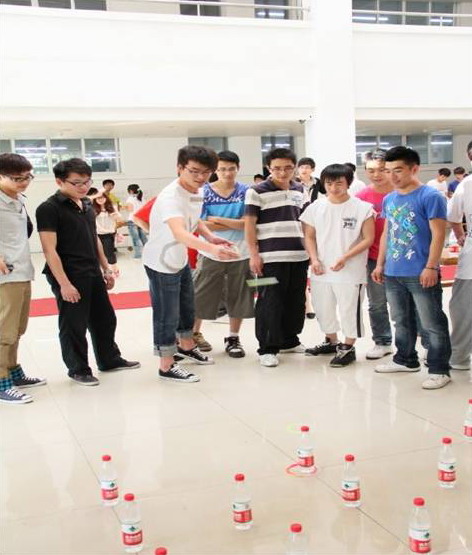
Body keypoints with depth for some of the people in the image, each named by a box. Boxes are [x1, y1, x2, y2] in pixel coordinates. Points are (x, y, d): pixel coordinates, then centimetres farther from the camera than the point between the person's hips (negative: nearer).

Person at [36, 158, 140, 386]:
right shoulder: (49, 208, -13)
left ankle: (110, 360, 34)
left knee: (105, 319, 17)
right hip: (69, 277, -8)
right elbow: (49, 249, -18)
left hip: (93, 274, 8)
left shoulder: (87, 205, 11)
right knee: (74, 326, 4)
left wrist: (106, 268, 18)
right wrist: (64, 283, -21)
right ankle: (78, 369, 20)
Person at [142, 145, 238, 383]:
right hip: (161, 263, -9)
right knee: (167, 315, 1)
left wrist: (210, 236, -1)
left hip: (181, 260, 9)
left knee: (187, 308, 24)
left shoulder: (197, 192, -4)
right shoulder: (171, 197, -32)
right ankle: (167, 366, 15)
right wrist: (212, 249, -64)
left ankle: (186, 346, 46)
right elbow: (180, 233, -50)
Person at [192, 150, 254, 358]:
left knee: (238, 298, 8)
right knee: (201, 296, 7)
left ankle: (233, 338, 23)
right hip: (211, 254, -1)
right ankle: (194, 333, 27)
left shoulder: (246, 191, -1)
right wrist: (236, 224, -12)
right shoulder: (204, 192, -3)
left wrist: (217, 219, -15)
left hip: (240, 254, 1)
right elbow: (202, 225, -10)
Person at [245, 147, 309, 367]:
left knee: (296, 301, 12)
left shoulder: (300, 191, 12)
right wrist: (253, 254, -10)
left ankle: (289, 341, 28)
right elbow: (249, 224, -6)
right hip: (271, 257, -6)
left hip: (299, 256, 6)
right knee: (270, 302, -4)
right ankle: (267, 348, 5)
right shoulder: (257, 192, -5)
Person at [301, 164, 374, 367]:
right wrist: (314, 259, -6)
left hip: (350, 272, -4)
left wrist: (345, 257, -18)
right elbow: (309, 236, 9)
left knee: (349, 310, 3)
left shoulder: (362, 208, -9)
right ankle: (331, 341, 37)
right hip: (321, 271, 4)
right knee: (323, 309, 17)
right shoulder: (316, 207, 2)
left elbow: (368, 239, -8)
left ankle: (348, 347, 20)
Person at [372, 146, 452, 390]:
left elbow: (438, 234, -13)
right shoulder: (388, 200, 12)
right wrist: (380, 264, 16)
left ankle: (439, 369, 8)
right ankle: (405, 360, 33)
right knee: (401, 321, 19)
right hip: (393, 273, 7)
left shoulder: (430, 196, -9)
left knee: (432, 324, 0)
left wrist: (431, 267, -18)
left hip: (421, 274, -7)